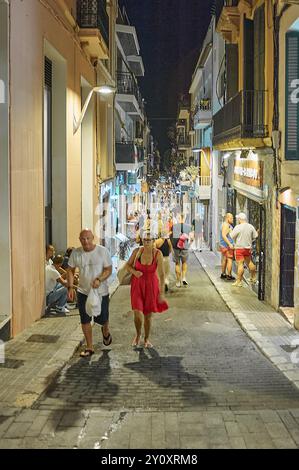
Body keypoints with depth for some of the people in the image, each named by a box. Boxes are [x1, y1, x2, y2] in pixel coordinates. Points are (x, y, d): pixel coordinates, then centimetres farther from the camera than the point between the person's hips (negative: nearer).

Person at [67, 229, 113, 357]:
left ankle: (105, 332, 43)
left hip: (101, 292, -2)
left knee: (101, 318, 6)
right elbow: (70, 270, 5)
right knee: (85, 320, 4)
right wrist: (70, 287, -7)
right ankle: (89, 347, 18)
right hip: (83, 292, 2)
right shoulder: (75, 253, -4)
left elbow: (108, 270, -9)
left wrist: (99, 279, -27)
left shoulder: (103, 251, -12)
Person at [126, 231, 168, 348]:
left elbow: (162, 274, -12)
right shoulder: (137, 251, -10)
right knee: (138, 314, -10)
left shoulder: (158, 254, -15)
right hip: (137, 285, 0)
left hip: (151, 286, 0)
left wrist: (161, 293, -12)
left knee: (148, 315, 10)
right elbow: (128, 265, 5)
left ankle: (147, 339, 35)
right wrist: (134, 272, -17)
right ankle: (138, 334, 22)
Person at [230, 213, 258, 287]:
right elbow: (255, 236, 7)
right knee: (249, 263, 20)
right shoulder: (251, 226, 1)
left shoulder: (238, 227, -14)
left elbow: (231, 236, -9)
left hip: (239, 248, -6)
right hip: (248, 248, 6)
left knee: (240, 264, -6)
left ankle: (239, 281, -4)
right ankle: (253, 278, 30)